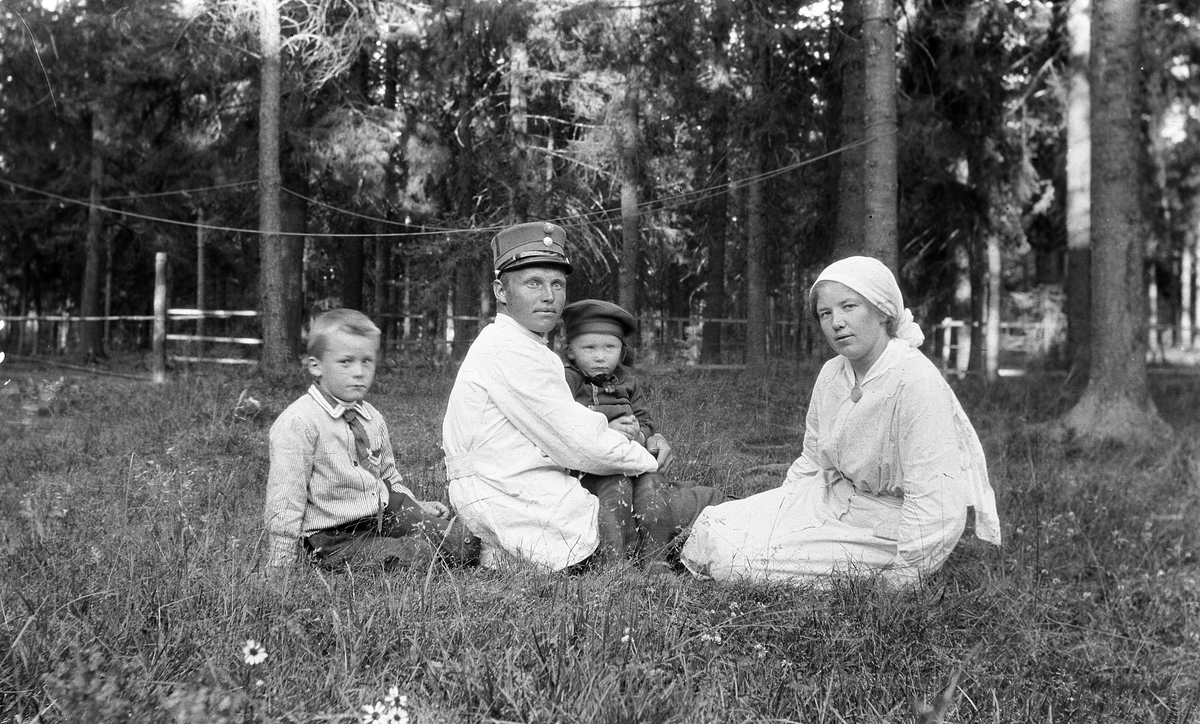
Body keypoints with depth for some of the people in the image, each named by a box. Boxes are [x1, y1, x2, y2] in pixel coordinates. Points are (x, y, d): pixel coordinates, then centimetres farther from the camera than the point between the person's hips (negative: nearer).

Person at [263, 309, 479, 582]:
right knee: (419, 553, -27)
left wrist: (417, 508, 10)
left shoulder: (372, 419, 10)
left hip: (385, 514, 7)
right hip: (336, 537, -7)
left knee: (465, 540, -11)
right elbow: (284, 502, -16)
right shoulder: (297, 423, -15)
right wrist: (278, 573, -16)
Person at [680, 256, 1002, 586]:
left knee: (740, 560, -16)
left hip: (884, 531, -8)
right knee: (714, 527, -4)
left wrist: (900, 582, -25)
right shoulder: (831, 374, 2)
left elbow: (933, 501, -27)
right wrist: (772, 513, 6)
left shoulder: (917, 382, -25)